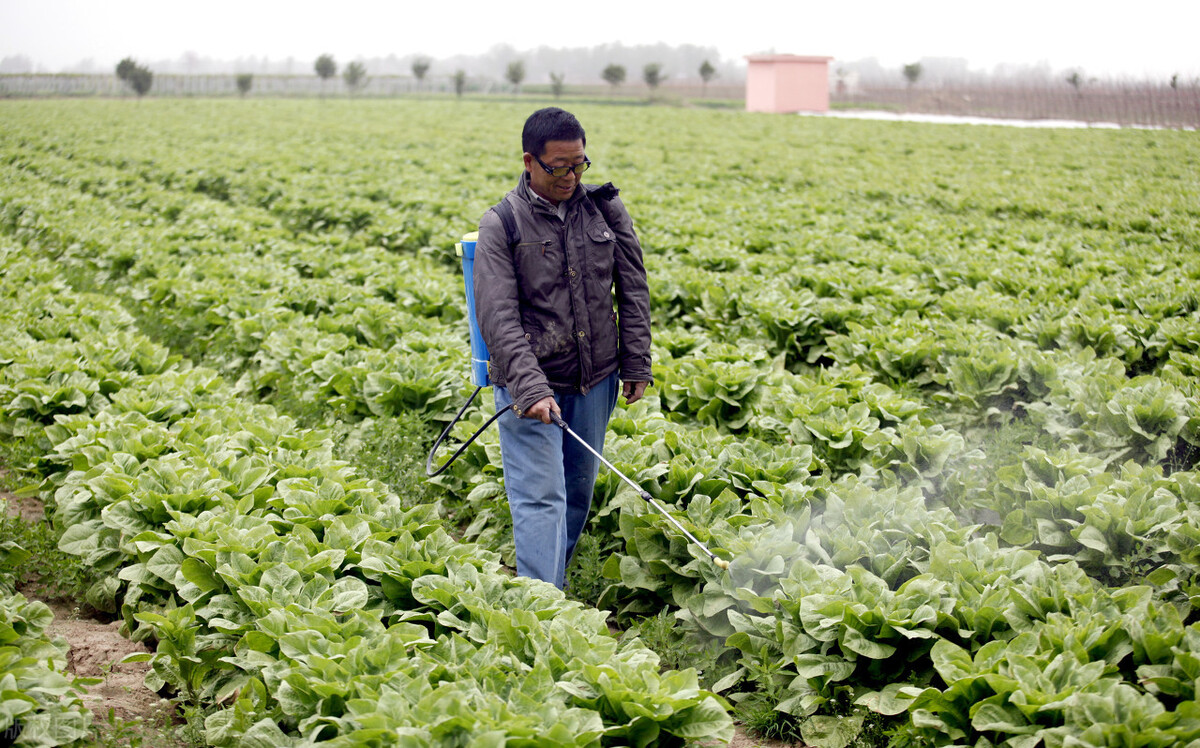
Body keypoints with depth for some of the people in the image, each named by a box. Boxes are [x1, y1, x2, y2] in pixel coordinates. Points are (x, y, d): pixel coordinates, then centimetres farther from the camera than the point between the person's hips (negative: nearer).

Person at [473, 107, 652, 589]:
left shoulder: (606, 209, 2)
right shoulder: (501, 225, -11)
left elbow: (633, 291, 8)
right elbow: (499, 318, -18)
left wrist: (636, 366, 3)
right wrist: (530, 389, -28)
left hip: (595, 380, 5)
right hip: (530, 384, -4)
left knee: (579, 487, 16)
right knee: (540, 496, -9)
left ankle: (555, 579, 36)